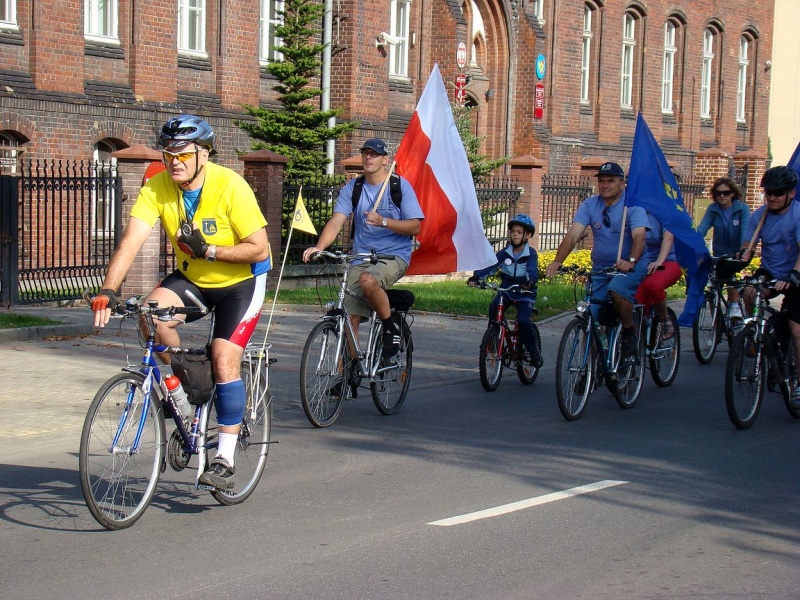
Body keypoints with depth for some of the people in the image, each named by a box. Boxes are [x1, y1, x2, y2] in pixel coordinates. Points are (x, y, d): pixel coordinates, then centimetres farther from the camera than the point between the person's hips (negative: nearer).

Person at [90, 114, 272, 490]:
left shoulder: (231, 187, -24)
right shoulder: (157, 188, -15)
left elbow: (259, 249, -21)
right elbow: (131, 241, -24)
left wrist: (208, 251, -30)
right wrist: (108, 291, -37)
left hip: (241, 280, -4)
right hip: (192, 279, 4)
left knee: (224, 360, -16)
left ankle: (225, 460, -5)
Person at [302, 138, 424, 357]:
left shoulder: (400, 185, -2)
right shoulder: (352, 188, 5)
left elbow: (415, 226, -6)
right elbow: (336, 222, -6)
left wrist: (383, 221, -23)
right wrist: (319, 247, -25)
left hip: (394, 255, -4)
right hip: (362, 258, 4)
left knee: (368, 280, -35)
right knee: (349, 316, -7)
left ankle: (390, 328, -13)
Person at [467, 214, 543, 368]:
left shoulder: (531, 254, -7)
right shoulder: (505, 253, 0)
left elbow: (532, 271, -24)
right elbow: (491, 265, -12)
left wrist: (529, 281, -48)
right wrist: (477, 276, -30)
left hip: (525, 292, -3)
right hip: (506, 288, 3)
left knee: (523, 320, -22)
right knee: (493, 308, -25)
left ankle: (534, 351, -2)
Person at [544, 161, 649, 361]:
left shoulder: (633, 205, -12)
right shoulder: (590, 205, -2)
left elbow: (639, 237, -28)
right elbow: (573, 235, -14)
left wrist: (630, 261, -48)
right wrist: (558, 261, -30)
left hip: (631, 266, -4)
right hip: (600, 267, 4)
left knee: (617, 290, -34)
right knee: (592, 316, -7)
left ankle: (630, 332, -11)